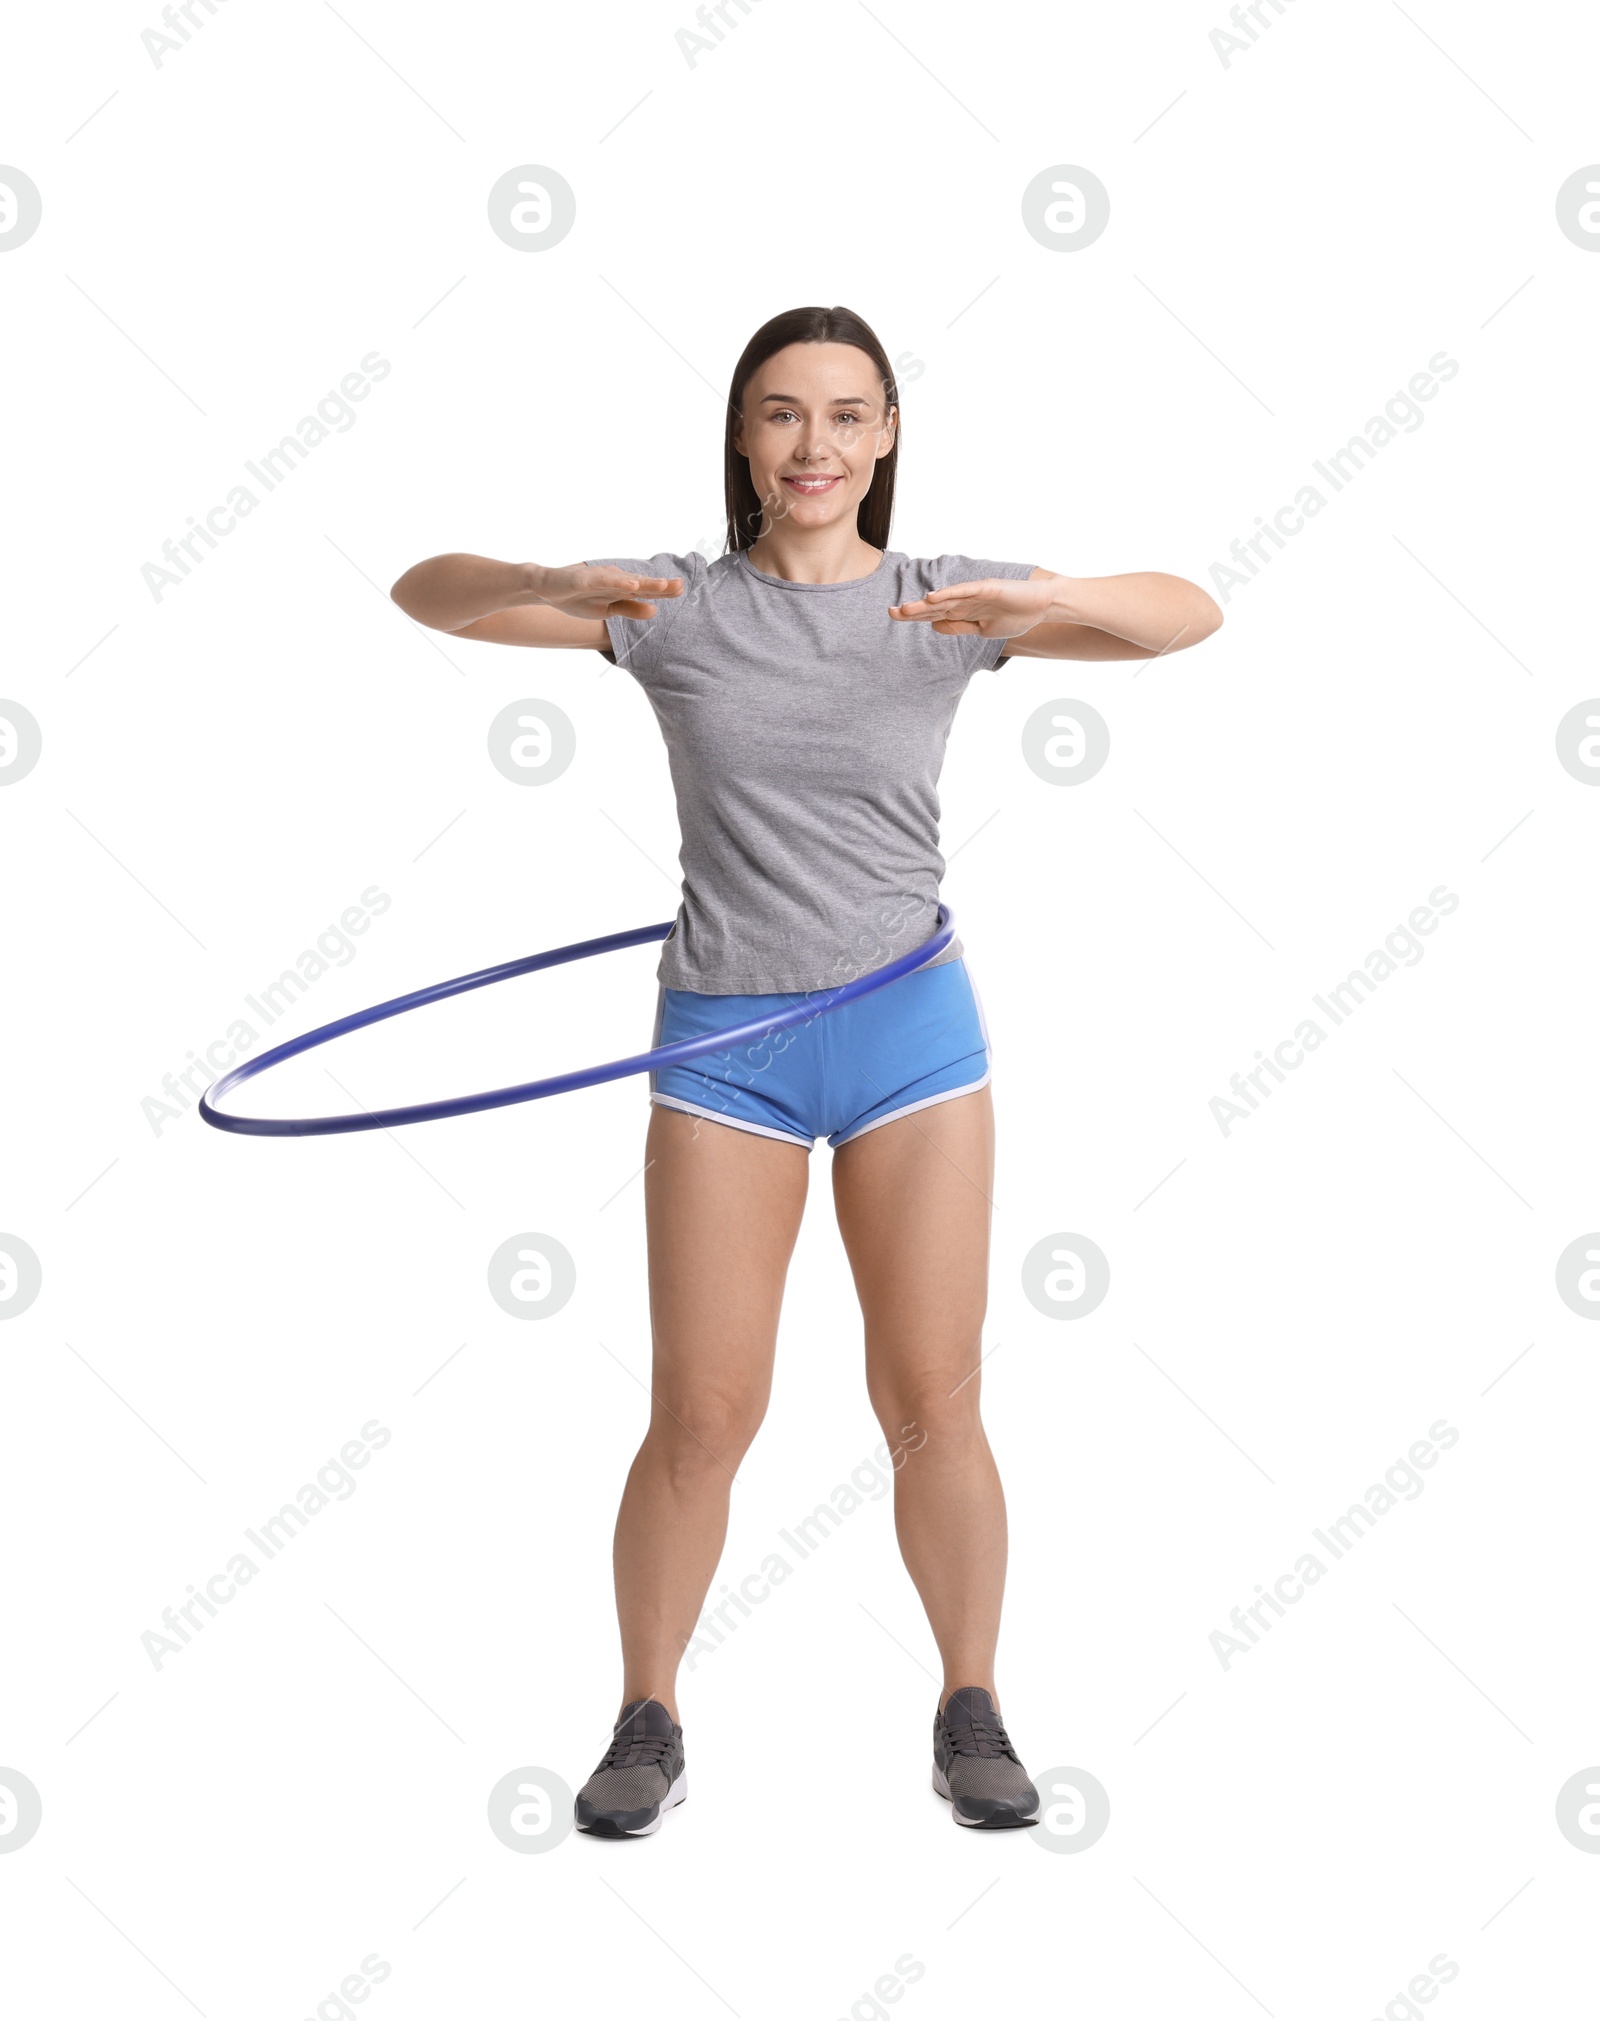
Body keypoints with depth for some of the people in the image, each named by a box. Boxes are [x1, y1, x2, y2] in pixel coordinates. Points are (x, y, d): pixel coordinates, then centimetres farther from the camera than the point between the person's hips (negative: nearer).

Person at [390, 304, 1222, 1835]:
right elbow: (424, 591, -1)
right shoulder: (674, 609, 1)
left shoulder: (941, 606, 2)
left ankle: (971, 1711, 21)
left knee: (931, 1407, 3)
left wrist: (1037, 598, -26)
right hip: (725, 1045, 0)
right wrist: (556, 586, -22)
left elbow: (1190, 617, -6)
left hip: (911, 1030, 1)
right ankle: (648, 1720, 19)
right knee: (701, 1417, 0)